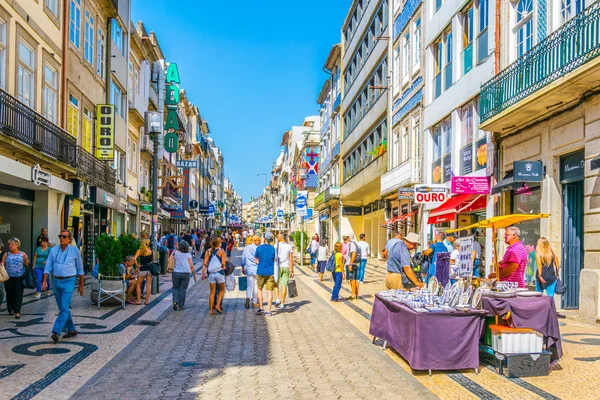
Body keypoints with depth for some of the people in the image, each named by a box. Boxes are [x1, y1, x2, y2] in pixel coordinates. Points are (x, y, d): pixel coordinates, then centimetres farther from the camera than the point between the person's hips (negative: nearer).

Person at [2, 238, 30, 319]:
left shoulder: (22, 254, 5)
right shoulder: (6, 254, 6)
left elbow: (27, 266, 6)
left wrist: (26, 260, -12)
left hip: (19, 278, -1)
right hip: (9, 278, 2)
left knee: (18, 294, -5)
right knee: (9, 294, 11)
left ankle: (17, 312, -2)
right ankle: (10, 309, 30)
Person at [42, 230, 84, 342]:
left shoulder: (75, 251, -1)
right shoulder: (54, 250, 6)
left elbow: (80, 269, 5)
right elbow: (48, 267, 5)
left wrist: (81, 285, 7)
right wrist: (44, 280, -10)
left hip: (68, 282, -4)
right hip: (56, 282, 4)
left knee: (64, 308, -13)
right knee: (63, 308, 11)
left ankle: (56, 332, -15)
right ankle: (71, 330, 24)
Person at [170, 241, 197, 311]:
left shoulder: (175, 252, 2)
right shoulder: (188, 254, -1)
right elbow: (191, 266, -1)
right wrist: (194, 275, 5)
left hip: (176, 273, 0)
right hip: (186, 273, 0)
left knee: (175, 288, 15)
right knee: (183, 289, 7)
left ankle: (175, 300, -8)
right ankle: (181, 306, 8)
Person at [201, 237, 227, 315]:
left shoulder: (208, 251, 5)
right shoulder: (221, 251, -4)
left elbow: (205, 263, 0)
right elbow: (223, 264, -9)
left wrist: (203, 273, 7)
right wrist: (224, 267, 10)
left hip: (211, 273, 4)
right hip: (219, 272, -3)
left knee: (212, 292, 10)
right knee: (222, 290, 15)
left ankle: (211, 310, 9)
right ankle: (218, 305, 2)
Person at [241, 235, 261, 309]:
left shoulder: (247, 248, 3)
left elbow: (243, 259, 10)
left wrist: (243, 268, 21)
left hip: (249, 270, 3)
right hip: (257, 270, -3)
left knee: (249, 285, 9)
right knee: (256, 286, 8)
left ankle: (248, 298, -16)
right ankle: (254, 302, 14)